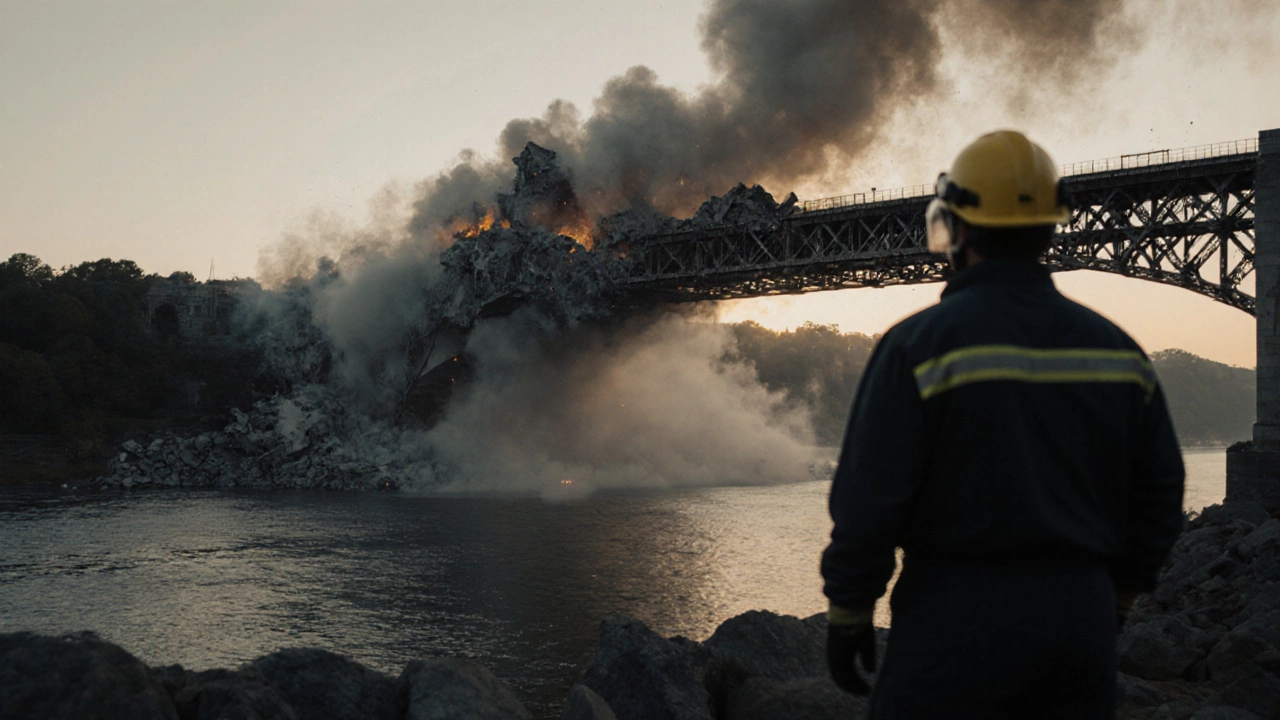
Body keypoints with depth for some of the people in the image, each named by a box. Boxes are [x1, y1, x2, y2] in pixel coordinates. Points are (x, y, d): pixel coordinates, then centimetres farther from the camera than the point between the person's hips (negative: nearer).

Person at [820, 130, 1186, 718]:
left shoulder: (919, 344, -10)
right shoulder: (1114, 348, 6)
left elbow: (869, 498, -12)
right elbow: (1159, 493, 11)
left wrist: (847, 612, -1)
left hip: (957, 622, -5)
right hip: (1081, 620, 5)